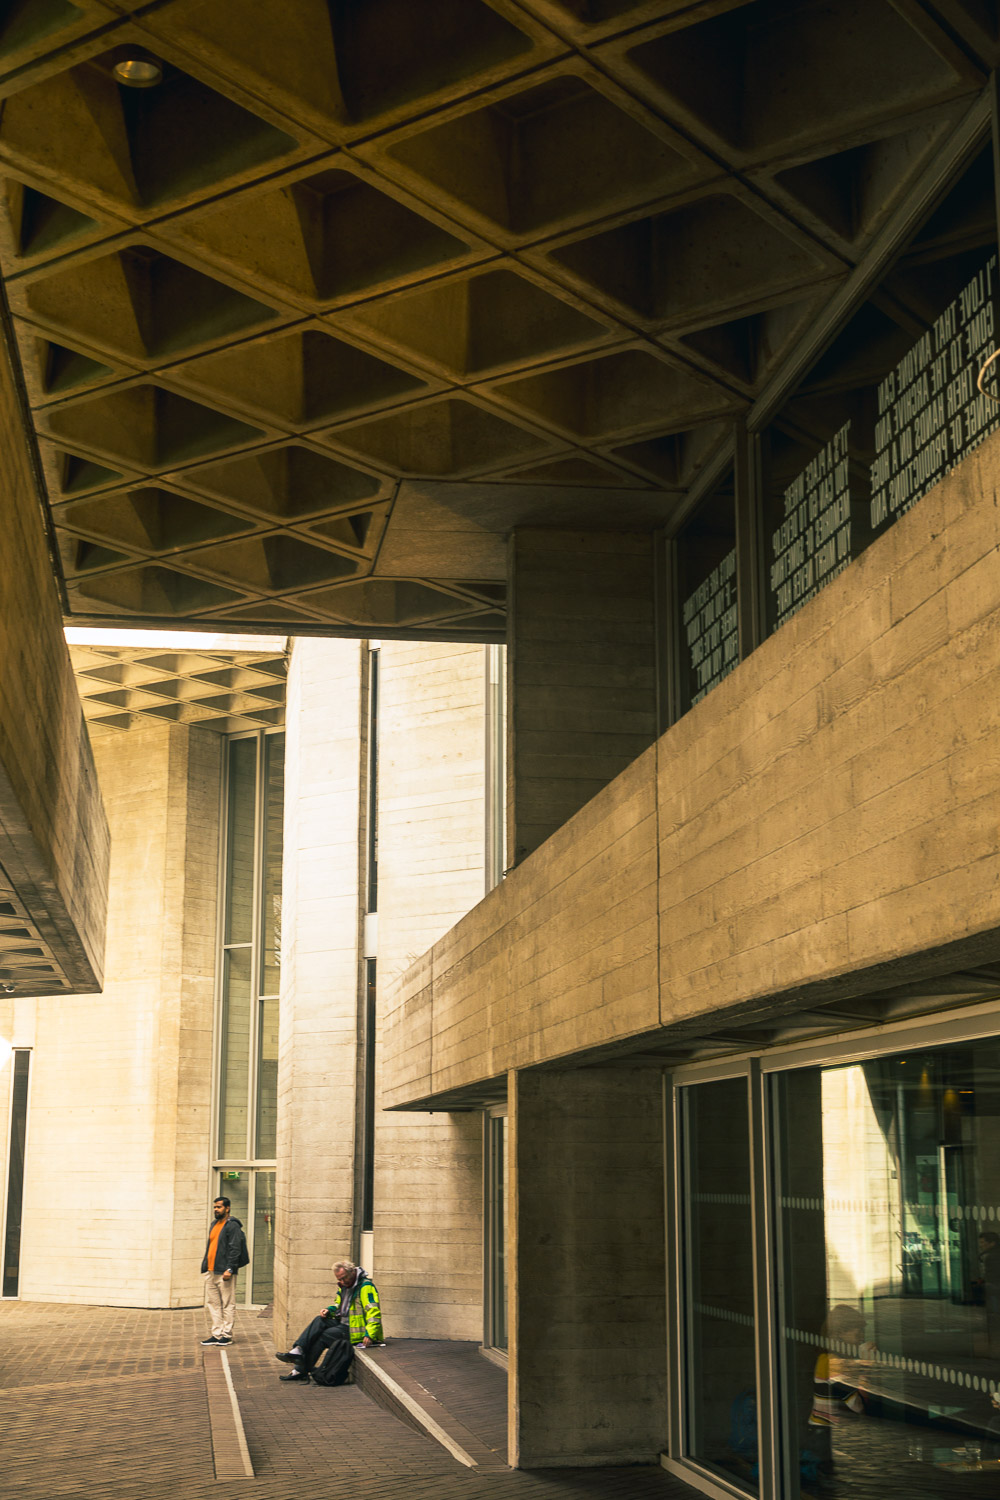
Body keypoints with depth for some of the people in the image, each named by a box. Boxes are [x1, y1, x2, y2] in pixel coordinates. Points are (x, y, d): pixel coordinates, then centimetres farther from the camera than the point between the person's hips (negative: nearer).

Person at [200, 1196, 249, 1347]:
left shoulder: (232, 1226, -8)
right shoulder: (214, 1225, 18)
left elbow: (235, 1249, -14)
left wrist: (230, 1269, -21)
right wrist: (205, 1266, 17)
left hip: (224, 1272, -9)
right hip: (211, 1272, 9)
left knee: (227, 1303, -2)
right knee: (212, 1303, 9)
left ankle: (226, 1335, 2)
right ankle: (216, 1334, 14)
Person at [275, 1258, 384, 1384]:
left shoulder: (365, 1287, -16)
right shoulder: (343, 1286, 12)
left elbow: (374, 1312, -24)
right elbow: (339, 1306, 26)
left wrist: (369, 1335, -36)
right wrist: (329, 1310, 2)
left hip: (356, 1329, -8)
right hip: (343, 1323, 8)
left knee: (323, 1336, -18)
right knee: (319, 1321, -14)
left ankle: (301, 1370, -8)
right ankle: (297, 1351, -25)